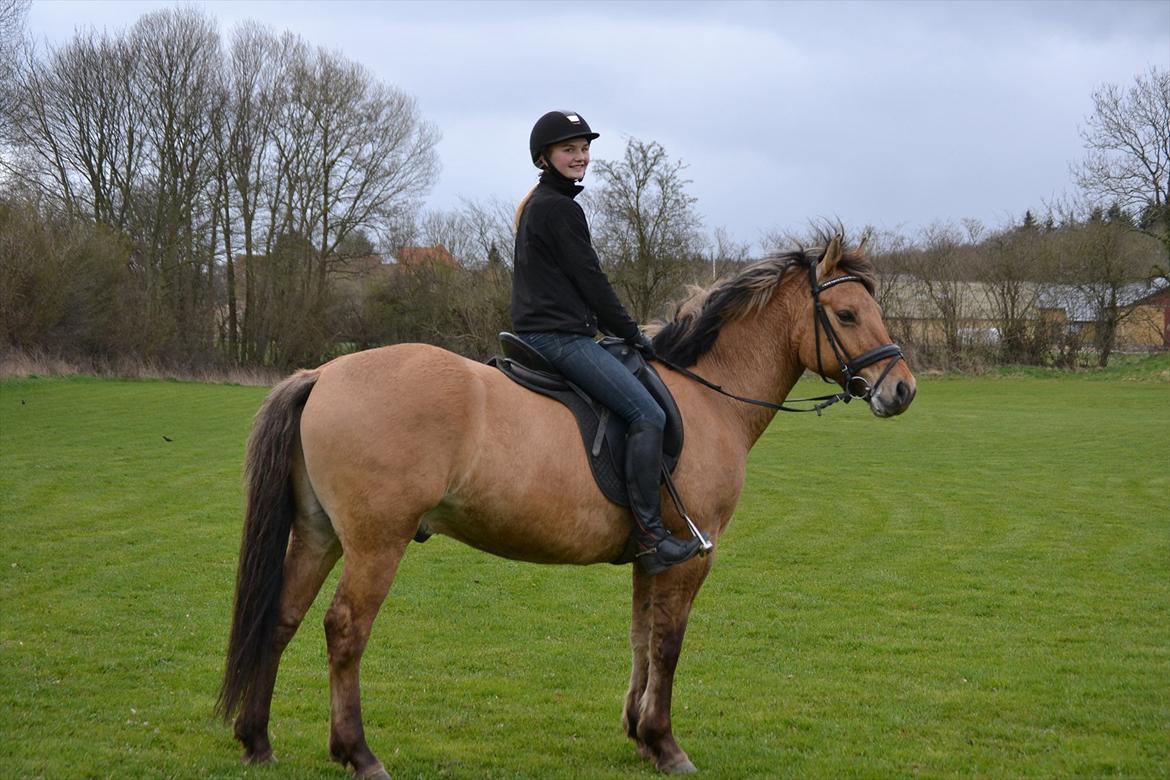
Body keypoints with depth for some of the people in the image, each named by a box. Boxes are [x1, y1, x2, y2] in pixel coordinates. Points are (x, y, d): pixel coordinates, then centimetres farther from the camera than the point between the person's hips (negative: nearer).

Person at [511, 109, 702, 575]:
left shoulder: (536, 205, 20)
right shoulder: (559, 208, -12)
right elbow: (590, 279, -12)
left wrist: (618, 330, 21)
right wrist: (631, 333, -3)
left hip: (537, 331, 11)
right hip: (560, 336, -11)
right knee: (648, 414, -17)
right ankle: (649, 536, -21)